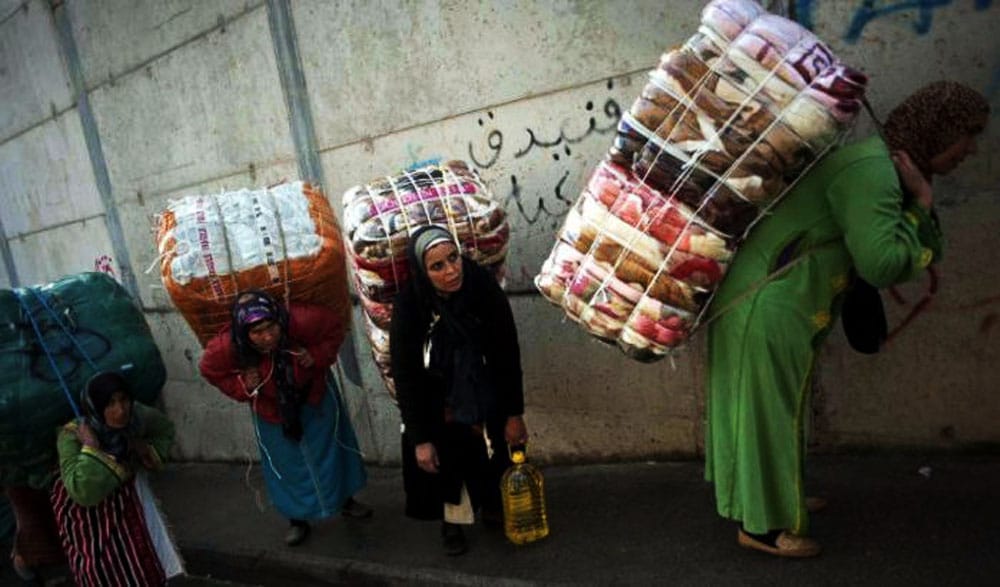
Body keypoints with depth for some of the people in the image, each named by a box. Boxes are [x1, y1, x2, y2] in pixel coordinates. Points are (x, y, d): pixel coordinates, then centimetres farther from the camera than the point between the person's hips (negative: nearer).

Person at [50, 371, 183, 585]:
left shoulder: (136, 415, -22)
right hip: (88, 514, -4)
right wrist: (90, 448, -42)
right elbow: (84, 493, -43)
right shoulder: (73, 436, -32)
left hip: (126, 495, 4)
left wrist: (151, 454, -13)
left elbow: (164, 430, 2)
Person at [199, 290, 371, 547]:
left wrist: (318, 357, -30)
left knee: (330, 448, 18)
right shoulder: (227, 347, -33)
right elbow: (210, 369, -10)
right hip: (272, 408, 0)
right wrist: (242, 386, -25)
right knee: (287, 463, 15)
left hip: (313, 395, 1)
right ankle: (298, 518, 39)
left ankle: (345, 499, 44)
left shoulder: (303, 321, -37)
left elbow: (334, 329, -16)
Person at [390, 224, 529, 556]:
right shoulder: (409, 306, -27)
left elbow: (508, 354, -15)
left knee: (492, 454, 16)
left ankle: (492, 507, 44)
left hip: (486, 398, 2)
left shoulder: (484, 288, -25)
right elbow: (405, 376, -19)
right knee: (442, 458, 12)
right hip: (436, 405, -1)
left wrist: (514, 413, -9)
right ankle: (452, 521, 37)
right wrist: (420, 438, -18)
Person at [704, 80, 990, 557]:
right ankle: (762, 524, 17)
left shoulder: (883, 166, 14)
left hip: (775, 303, 11)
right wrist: (917, 207, -10)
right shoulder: (871, 172, -19)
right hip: (766, 309, -11)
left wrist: (921, 203, -4)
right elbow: (883, 264, -26)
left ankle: (772, 496, 41)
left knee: (771, 407, 22)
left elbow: (926, 256, 13)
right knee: (768, 412, 1)